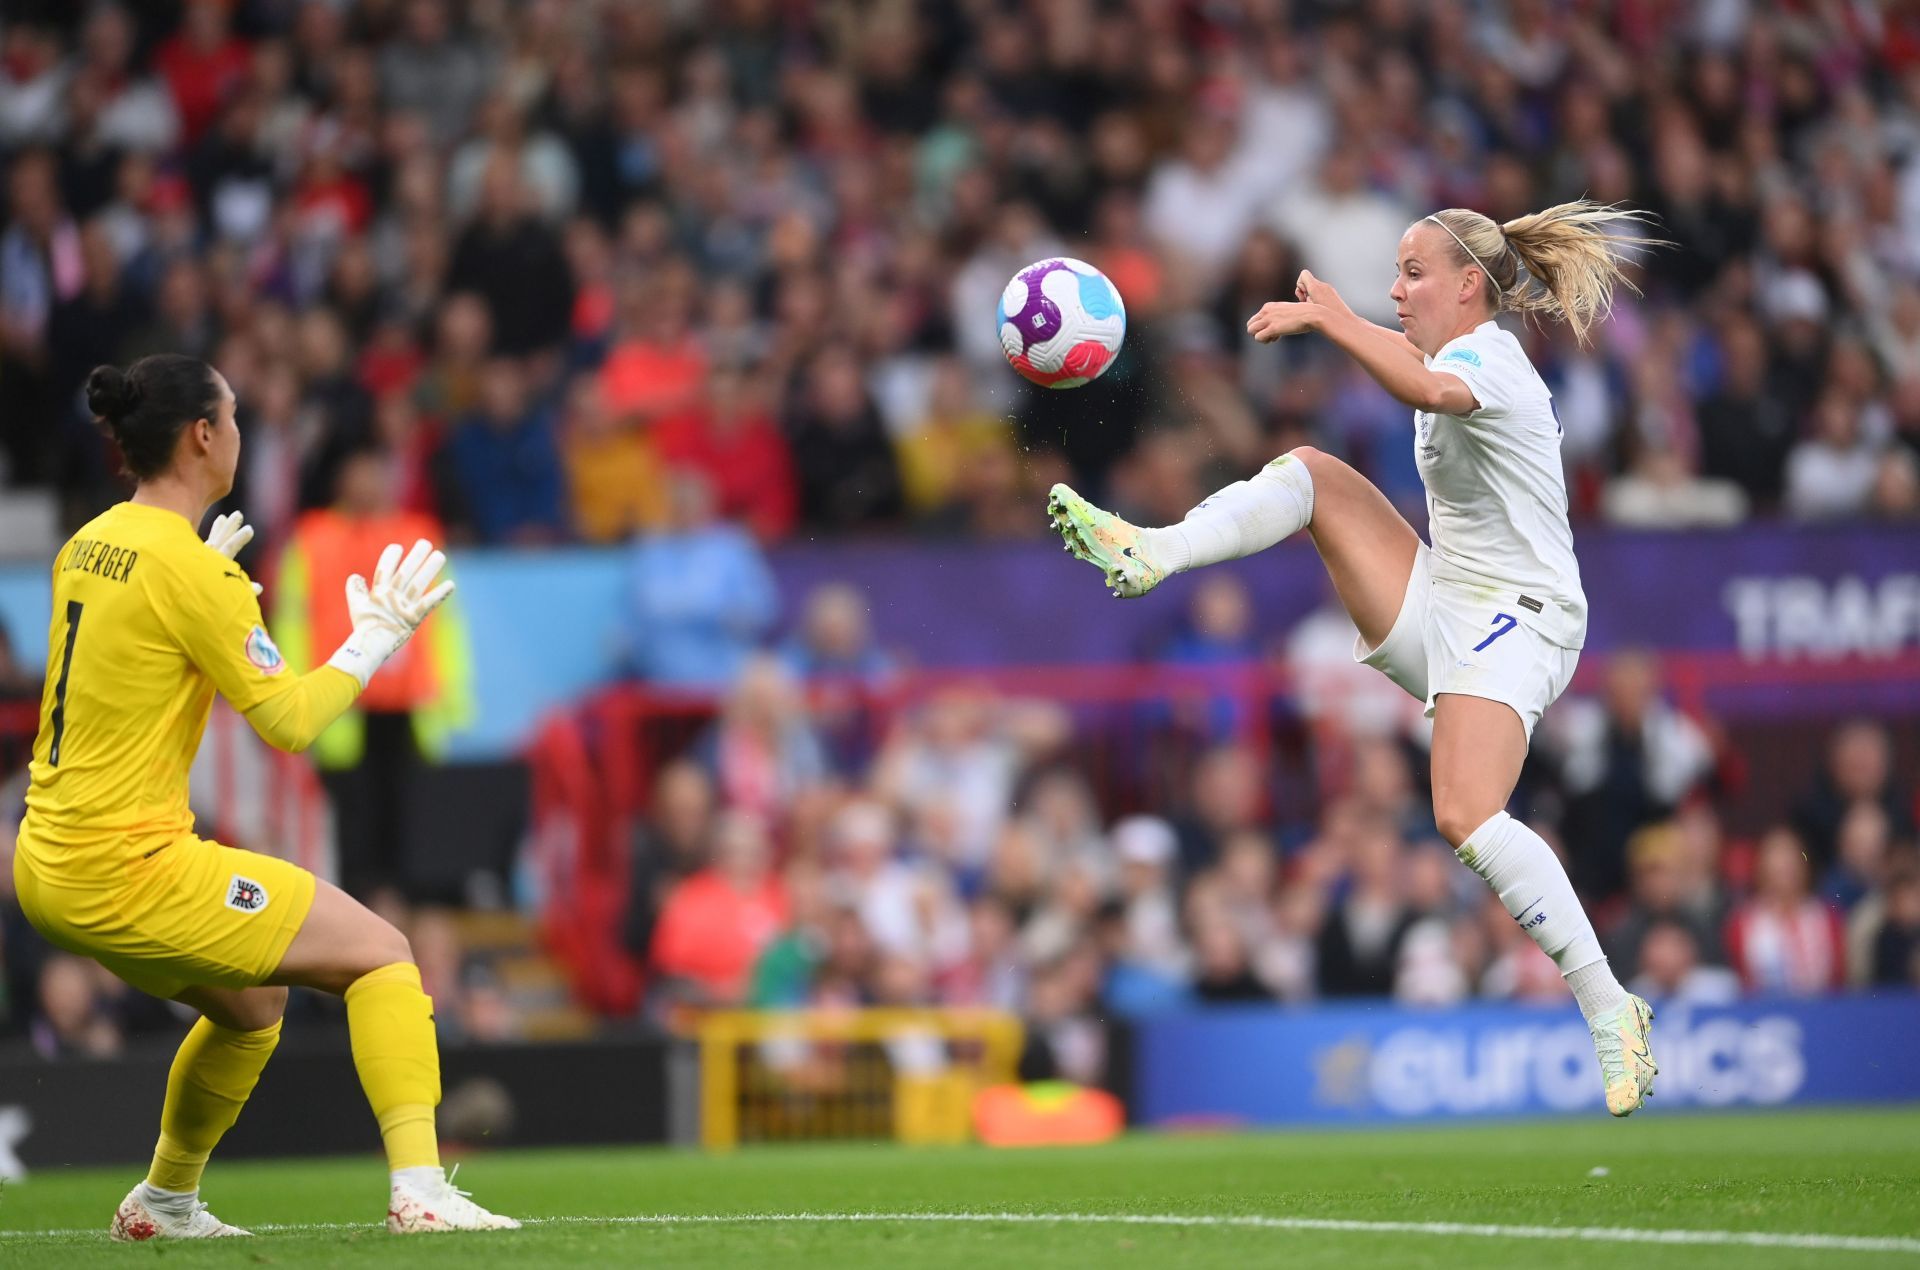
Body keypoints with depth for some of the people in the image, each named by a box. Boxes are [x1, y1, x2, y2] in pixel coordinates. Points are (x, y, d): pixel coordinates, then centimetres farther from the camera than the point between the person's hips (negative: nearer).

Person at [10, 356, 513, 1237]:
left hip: (47, 863, 9)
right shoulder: (188, 567, -16)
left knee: (253, 1001, 28)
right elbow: (289, 722, -14)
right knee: (381, 952, -4)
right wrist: (375, 638, -1)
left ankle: (165, 1201, 33)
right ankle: (418, 1189, -15)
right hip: (126, 871, -9)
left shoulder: (86, 546, 9)